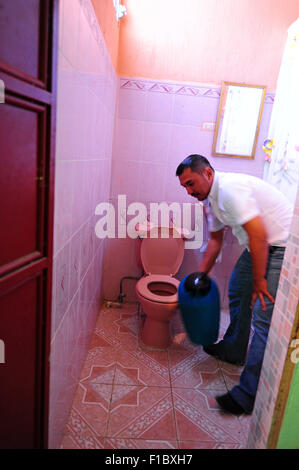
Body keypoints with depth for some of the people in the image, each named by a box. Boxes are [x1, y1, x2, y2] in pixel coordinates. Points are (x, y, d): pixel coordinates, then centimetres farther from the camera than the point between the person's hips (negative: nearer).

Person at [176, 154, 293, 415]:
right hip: (260, 245, 10)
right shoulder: (212, 197, 7)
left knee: (264, 316, -10)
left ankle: (249, 395, 1)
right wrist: (201, 275, 15)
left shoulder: (230, 188, -24)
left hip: (283, 247, -10)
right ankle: (233, 350, 39)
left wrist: (258, 281, -20)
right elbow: (216, 239, 16)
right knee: (238, 291, 18)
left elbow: (258, 235, -28)